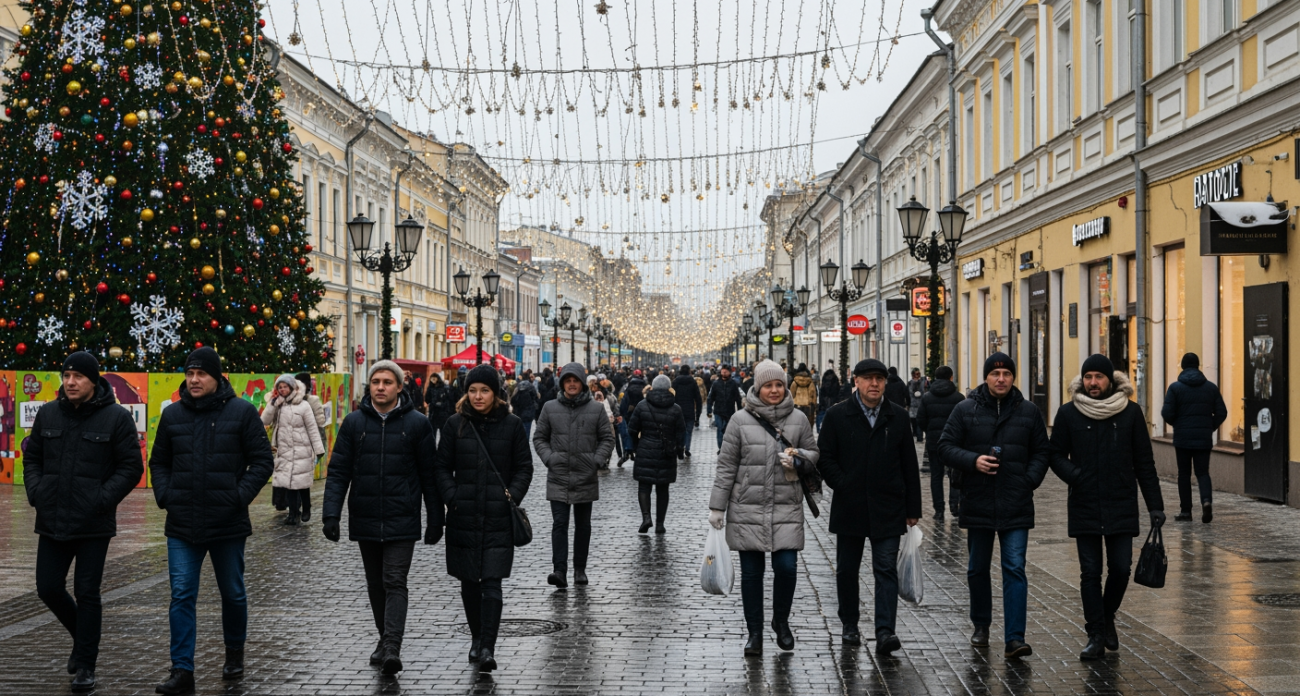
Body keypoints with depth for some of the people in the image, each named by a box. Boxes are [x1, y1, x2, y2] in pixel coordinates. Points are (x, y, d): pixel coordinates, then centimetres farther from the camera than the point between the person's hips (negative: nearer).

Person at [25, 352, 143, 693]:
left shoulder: (117, 417, -7)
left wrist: (102, 500, -15)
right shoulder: (48, 414, 6)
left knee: (87, 593, 0)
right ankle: (82, 637, 34)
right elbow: (31, 457, 15)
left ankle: (85, 666, 11)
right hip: (52, 523, 4)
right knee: (48, 588, 7)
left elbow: (131, 467, -6)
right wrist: (35, 492, -1)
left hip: (94, 524, -4)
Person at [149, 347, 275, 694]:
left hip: (228, 523, -2)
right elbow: (158, 462, 16)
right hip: (182, 525, 2)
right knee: (182, 597, -2)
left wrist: (240, 496, -14)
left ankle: (234, 653, 35)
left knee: (233, 593, 14)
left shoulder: (242, 412, -4)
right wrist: (164, 495, -1)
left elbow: (262, 460, -4)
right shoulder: (172, 414, 6)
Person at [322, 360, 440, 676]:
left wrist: (435, 520, 2)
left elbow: (429, 475, 2)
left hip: (401, 521, -3)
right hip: (365, 521, 3)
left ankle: (392, 647, -15)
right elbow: (338, 471, 3)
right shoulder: (354, 422, 4)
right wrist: (331, 513, -7)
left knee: (395, 582, -10)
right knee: (376, 585, 13)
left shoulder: (417, 423, -1)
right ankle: (385, 638, 26)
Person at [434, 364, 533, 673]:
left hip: (498, 517, -2)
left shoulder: (512, 424, 1)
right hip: (464, 517, 2)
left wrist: (512, 495, -8)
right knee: (469, 582, 11)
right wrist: (452, 497, -7)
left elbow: (524, 467, 6)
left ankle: (488, 647, -7)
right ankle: (477, 637, 28)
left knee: (492, 583, -8)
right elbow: (442, 466, 7)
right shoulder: (455, 424, 4)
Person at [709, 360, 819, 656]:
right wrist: (717, 507, 0)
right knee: (751, 572, 5)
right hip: (747, 509, -1)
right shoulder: (740, 420, 0)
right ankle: (755, 633, 18)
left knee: (786, 567, -5)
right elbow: (726, 465, 2)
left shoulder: (798, 419, 5)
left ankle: (781, 621, 22)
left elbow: (814, 454, 15)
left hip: (786, 508, 1)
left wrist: (798, 457, -9)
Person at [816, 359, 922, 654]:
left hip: (887, 509, 0)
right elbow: (824, 457, 1)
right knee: (847, 569, 11)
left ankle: (885, 632, -10)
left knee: (886, 569, -7)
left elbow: (909, 465, 8)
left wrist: (912, 508, 6)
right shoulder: (837, 415, 1)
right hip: (849, 508, 0)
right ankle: (850, 626, 26)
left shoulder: (898, 417, 6)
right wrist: (842, 485, -9)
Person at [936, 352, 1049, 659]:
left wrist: (1029, 481, -5)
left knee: (1015, 569, -8)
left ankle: (1015, 638, -10)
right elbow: (946, 447, 0)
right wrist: (973, 461, -17)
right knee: (978, 569, 14)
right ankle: (981, 625, 33)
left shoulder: (1029, 412, 5)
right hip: (977, 504, 1)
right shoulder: (965, 410, 2)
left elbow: (1040, 453, 10)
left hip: (1016, 506, -1)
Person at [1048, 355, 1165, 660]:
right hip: (1084, 507, 0)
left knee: (1121, 569, 0)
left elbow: (1144, 462, 4)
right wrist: (1071, 473, -15)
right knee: (1090, 573, 2)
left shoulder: (1130, 412, 1)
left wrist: (1155, 505, 2)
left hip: (1122, 507, 0)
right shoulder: (1069, 413, 0)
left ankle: (1107, 616, 27)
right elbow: (1056, 454, 7)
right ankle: (1097, 635, 10)